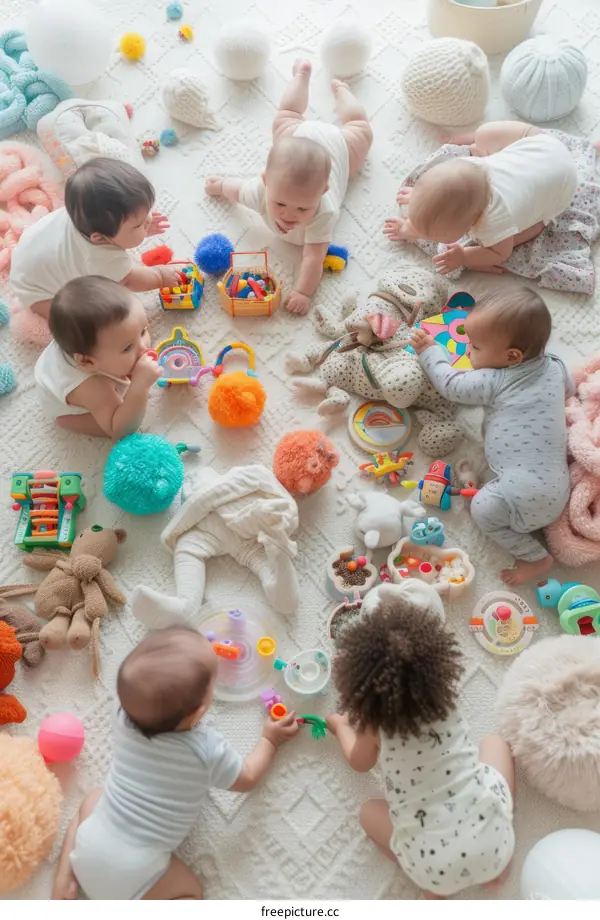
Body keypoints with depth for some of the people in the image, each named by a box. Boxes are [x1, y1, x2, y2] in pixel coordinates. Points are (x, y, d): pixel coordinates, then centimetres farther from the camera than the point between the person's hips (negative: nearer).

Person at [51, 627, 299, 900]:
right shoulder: (209, 750, -20)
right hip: (130, 873, -4)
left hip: (88, 849, 4)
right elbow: (248, 779, 1)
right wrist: (270, 740, 16)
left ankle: (66, 877, 18)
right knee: (191, 893, 17)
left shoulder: (127, 716, -9)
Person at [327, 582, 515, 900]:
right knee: (495, 741, 23)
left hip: (436, 864, -1)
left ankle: (432, 884, 12)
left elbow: (360, 763, 15)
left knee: (369, 811, 26)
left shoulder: (373, 726, -9)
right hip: (492, 841, 1)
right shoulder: (444, 694, -4)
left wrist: (340, 726, 32)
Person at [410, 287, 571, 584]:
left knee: (483, 509, 12)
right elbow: (568, 389, 30)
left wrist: (429, 351, 15)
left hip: (525, 495, -8)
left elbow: (450, 385, 2)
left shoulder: (492, 381, -12)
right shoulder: (555, 366, 7)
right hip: (558, 488, 8)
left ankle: (535, 557, 8)